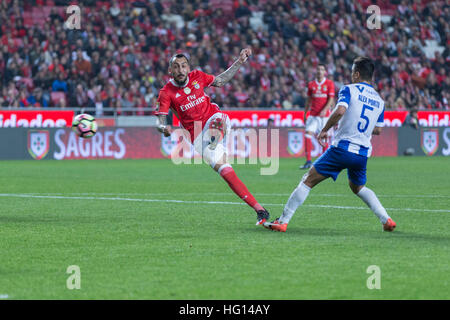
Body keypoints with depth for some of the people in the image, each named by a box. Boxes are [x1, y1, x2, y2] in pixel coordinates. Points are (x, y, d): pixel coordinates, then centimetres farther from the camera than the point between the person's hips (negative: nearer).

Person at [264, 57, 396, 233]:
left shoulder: (349, 90, -3)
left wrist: (324, 130, -9)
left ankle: (283, 221, -4)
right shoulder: (379, 100, 14)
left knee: (308, 180, 1)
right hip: (363, 153, 6)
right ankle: (386, 219, 14)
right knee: (358, 187, 29)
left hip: (342, 147, -6)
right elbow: (378, 130, 19)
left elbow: (340, 111, -21)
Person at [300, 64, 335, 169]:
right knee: (308, 134, -14)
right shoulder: (311, 84, 9)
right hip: (313, 115, 2)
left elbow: (331, 99, -6)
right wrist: (305, 113, 14)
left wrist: (325, 110, -20)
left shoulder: (329, 83, 0)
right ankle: (308, 161, -15)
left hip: (325, 115, -2)